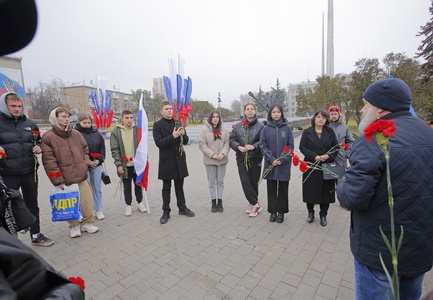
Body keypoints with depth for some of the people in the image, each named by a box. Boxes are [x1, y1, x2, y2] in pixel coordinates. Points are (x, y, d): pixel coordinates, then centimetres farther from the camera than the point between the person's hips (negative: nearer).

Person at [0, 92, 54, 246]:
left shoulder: (29, 123, 6)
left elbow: (39, 141, 18)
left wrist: (39, 147, -3)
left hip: (30, 171, 4)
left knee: (32, 205, 15)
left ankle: (36, 235, 31)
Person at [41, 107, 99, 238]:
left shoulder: (76, 133, 9)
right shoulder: (48, 137, -4)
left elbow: (85, 149, 21)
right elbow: (49, 161, -8)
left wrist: (85, 162, 6)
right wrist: (57, 180, -12)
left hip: (82, 175, 3)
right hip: (65, 178, -3)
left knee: (87, 201, 6)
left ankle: (87, 222, 25)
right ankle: (74, 225, 28)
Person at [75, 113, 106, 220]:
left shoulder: (96, 133, 7)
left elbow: (102, 147, 9)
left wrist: (99, 160, -5)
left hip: (96, 164, 4)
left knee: (97, 188, 11)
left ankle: (98, 210, 23)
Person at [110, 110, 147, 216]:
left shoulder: (137, 130, 0)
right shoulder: (116, 132, -3)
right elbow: (114, 150, -4)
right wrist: (118, 164, -9)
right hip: (124, 164, -1)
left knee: (138, 184, 14)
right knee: (127, 187, 11)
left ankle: (140, 203, 32)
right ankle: (128, 205, 28)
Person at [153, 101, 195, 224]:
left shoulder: (178, 123, 9)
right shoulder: (157, 125, -4)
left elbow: (185, 141, 9)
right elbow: (159, 143, -13)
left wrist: (183, 134, -12)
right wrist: (173, 136, -24)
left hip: (179, 160, 4)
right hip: (166, 161, -4)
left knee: (179, 186, 15)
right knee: (166, 188, 8)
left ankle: (182, 208, 28)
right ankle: (166, 212, 20)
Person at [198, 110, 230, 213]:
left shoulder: (224, 129, 4)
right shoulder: (205, 129, -4)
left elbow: (227, 143, 2)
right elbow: (202, 144, -8)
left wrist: (223, 154, -15)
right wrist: (212, 155, -16)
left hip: (222, 160, 2)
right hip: (210, 160, -2)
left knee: (220, 181, 11)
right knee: (212, 182, 7)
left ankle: (220, 202, 22)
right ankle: (213, 202, 20)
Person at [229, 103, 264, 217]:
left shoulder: (260, 125, -3)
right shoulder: (238, 126, 5)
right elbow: (231, 139, 5)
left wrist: (254, 146, -20)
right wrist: (238, 147, -13)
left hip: (255, 158, -1)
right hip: (242, 159, 2)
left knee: (254, 182, 8)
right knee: (245, 182, -3)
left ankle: (253, 203, 25)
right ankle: (255, 203, 12)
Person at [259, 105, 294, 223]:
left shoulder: (287, 128, 1)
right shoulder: (266, 129, 1)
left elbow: (291, 146, -1)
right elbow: (263, 146, -2)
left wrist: (282, 160, -13)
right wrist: (272, 159, -13)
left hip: (284, 164, 0)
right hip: (270, 164, 1)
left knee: (283, 189, 9)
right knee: (271, 189, 10)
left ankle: (281, 212, 25)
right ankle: (272, 211, 24)